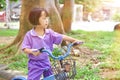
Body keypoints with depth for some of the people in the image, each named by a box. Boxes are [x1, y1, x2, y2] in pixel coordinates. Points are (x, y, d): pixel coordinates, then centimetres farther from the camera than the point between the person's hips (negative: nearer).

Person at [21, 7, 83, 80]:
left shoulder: (49, 33, -4)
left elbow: (62, 37, -4)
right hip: (35, 64, -5)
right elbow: (25, 49, -15)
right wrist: (32, 51, -37)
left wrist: (74, 40, -11)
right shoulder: (29, 35, -14)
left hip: (46, 62, 5)